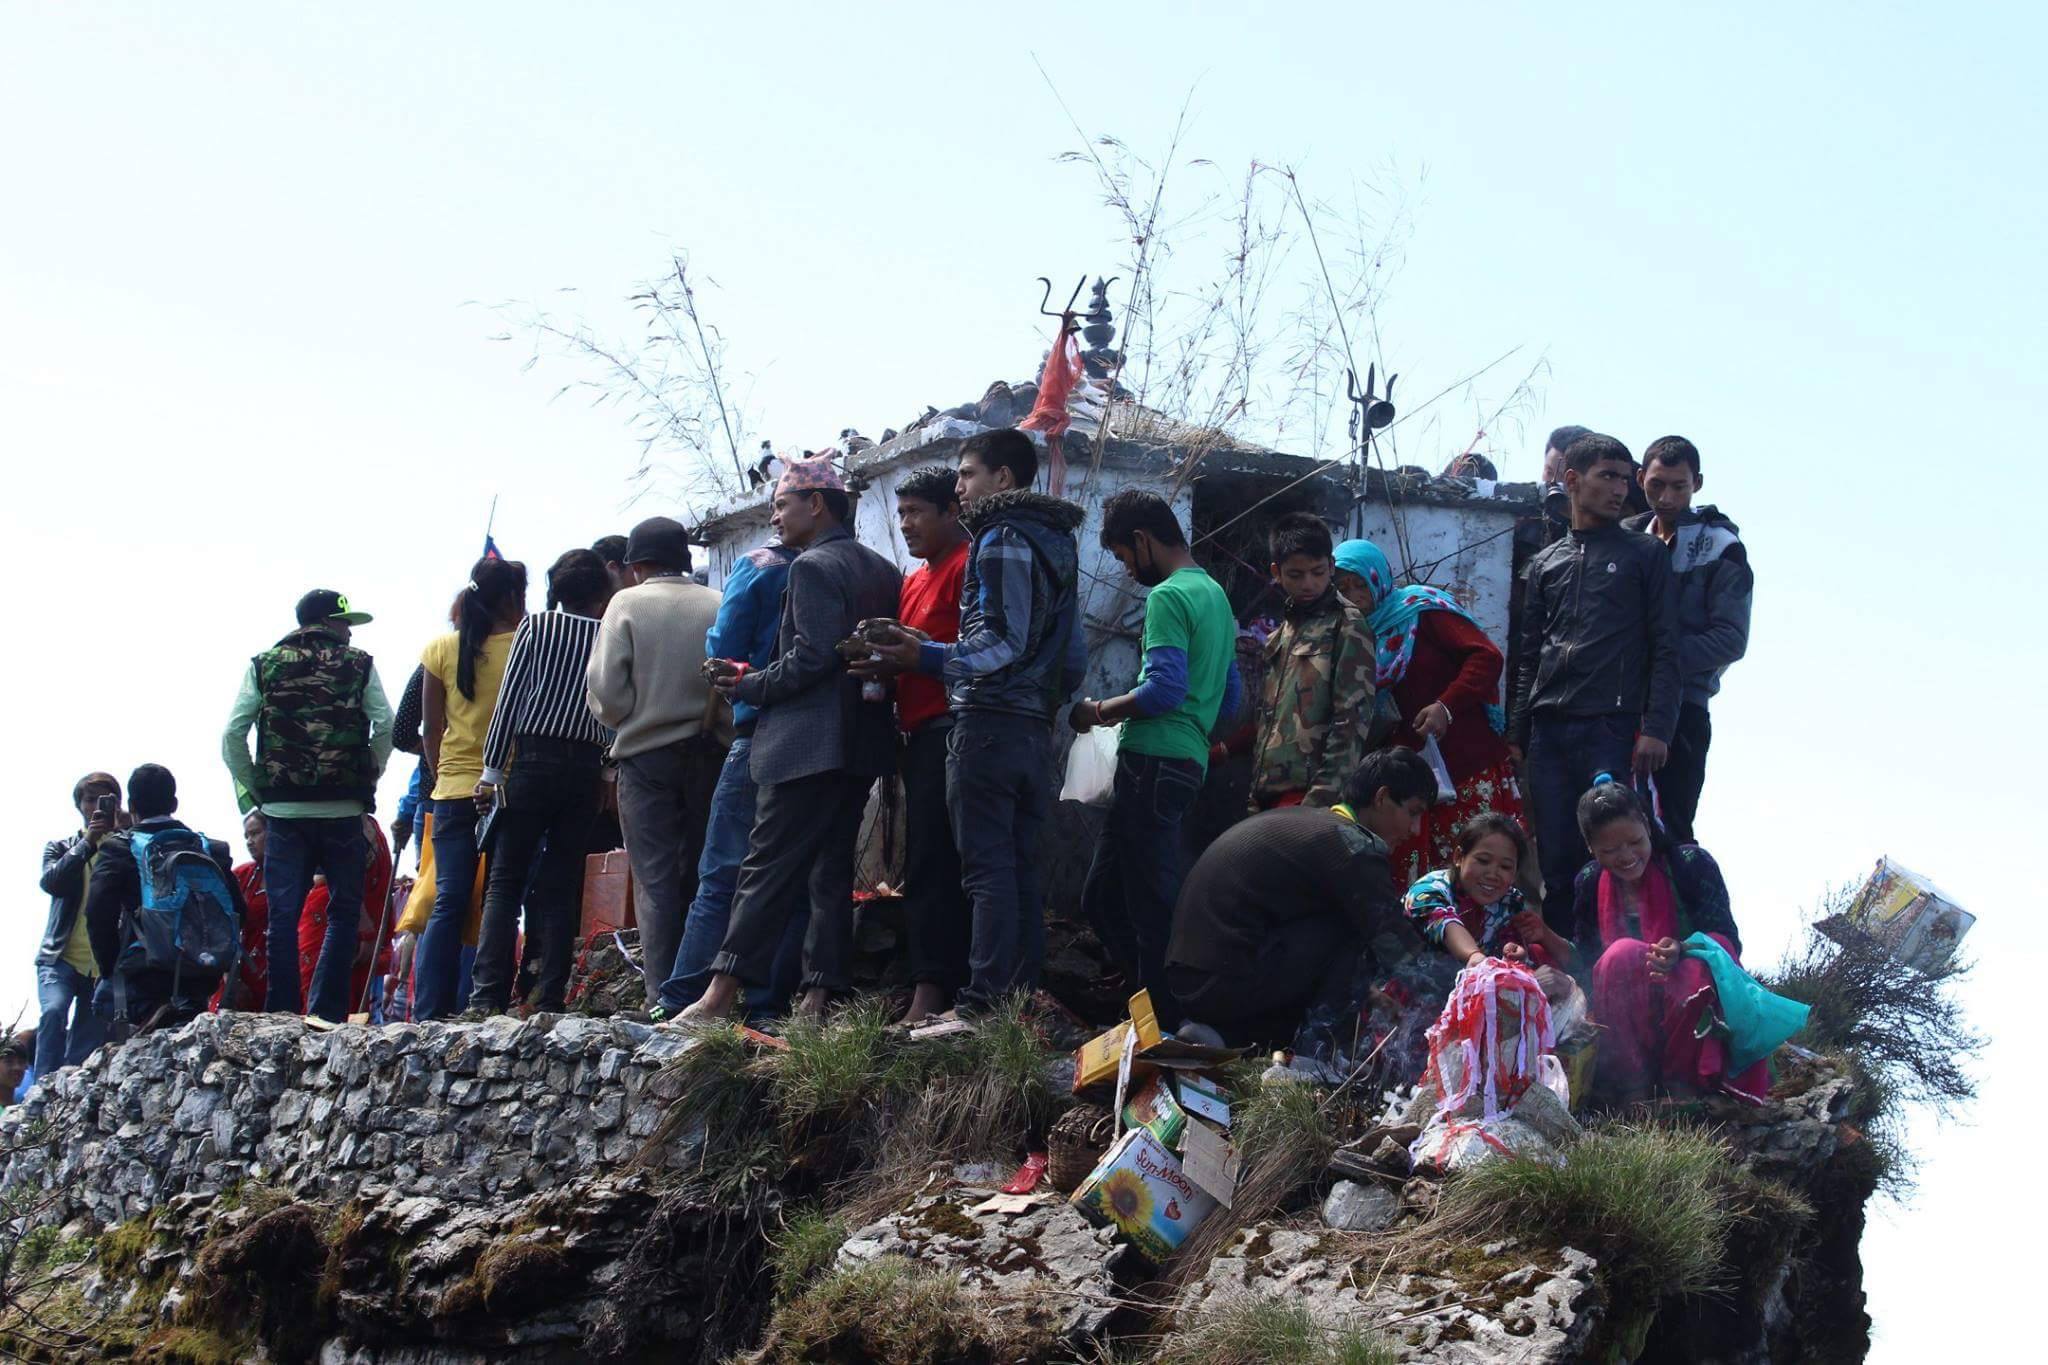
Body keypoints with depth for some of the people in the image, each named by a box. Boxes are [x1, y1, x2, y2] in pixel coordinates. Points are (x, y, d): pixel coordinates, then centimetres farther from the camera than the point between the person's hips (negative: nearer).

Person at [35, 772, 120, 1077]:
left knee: (86, 1047, 0)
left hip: (105, 967, 1)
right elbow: (51, 882, -7)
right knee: (53, 1012, -25)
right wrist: (87, 843, -15)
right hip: (61, 958, -1)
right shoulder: (60, 848, 13)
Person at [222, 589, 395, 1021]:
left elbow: (233, 735, 1)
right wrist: (368, 781, 8)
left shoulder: (264, 665, 9)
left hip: (282, 808, 1)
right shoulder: (358, 665, 5)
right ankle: (327, 1011, 0)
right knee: (345, 911, 7)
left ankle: (281, 1014, 3)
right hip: (343, 809, -1)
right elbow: (385, 727, -4)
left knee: (283, 914, 5)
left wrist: (254, 791, 10)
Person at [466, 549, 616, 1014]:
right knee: (561, 886, 6)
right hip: (586, 768, 2)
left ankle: (488, 994, -10)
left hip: (533, 762, -2)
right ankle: (551, 998, 0)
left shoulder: (535, 627, 1)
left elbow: (509, 701, -2)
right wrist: (611, 774, 10)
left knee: (504, 882, 0)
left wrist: (492, 771, 1)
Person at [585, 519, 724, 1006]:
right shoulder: (718, 605, 1)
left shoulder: (628, 603, -4)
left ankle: (662, 997, -5)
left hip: (646, 753, -2)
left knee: (655, 879, 0)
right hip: (709, 753, 2)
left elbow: (605, 687, -10)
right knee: (700, 875, 9)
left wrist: (624, 720, 10)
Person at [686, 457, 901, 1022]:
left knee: (767, 869, -10)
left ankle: (720, 996, -13)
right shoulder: (883, 571, 17)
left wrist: (748, 686, -8)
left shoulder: (813, 567, -10)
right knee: (832, 870, 8)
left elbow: (812, 656, -20)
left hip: (807, 742, -9)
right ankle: (818, 997, 5)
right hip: (864, 745, 9)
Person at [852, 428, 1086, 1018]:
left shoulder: (1003, 539, -7)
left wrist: (924, 658, -22)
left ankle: (983, 1003, -14)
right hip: (1036, 726, 9)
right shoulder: (1056, 542, 21)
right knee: (1021, 869, 9)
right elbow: (1073, 657, 22)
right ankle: (1022, 996, 10)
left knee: (987, 868, -11)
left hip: (989, 725, -9)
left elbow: (1005, 641, -18)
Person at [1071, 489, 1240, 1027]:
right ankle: (1170, 1010, 12)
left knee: (1153, 907, -7)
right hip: (1190, 757, 10)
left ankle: (1167, 1028, -5)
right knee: (1103, 899, 13)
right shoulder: (1214, 594, 20)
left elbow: (1164, 689, -19)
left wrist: (1101, 712, -6)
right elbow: (1229, 696, 24)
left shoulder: (1168, 597, -10)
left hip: (1154, 760, -10)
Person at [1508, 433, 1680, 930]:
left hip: (1613, 727, -4)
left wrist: (1656, 729, -10)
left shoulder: (1644, 554, 9)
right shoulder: (1545, 565, 20)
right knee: (1557, 860, 1)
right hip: (1549, 733, 4)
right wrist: (1517, 734, 11)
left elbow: (1664, 648, 1)